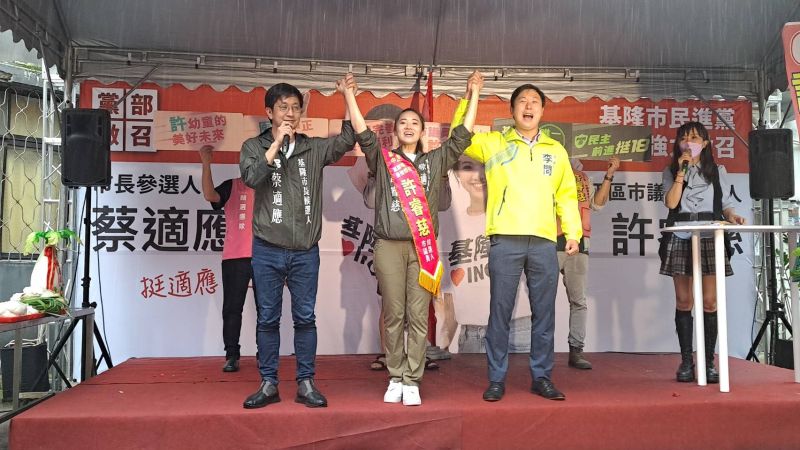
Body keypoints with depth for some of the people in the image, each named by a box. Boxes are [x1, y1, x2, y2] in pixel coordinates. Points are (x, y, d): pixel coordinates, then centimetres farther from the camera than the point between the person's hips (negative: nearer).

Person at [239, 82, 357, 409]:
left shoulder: (314, 148, 7)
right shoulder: (254, 147, 4)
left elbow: (346, 141, -7)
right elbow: (251, 177, -14)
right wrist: (277, 142, -15)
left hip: (305, 251, 1)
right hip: (267, 250, 0)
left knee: (305, 318, 5)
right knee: (268, 319, 7)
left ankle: (306, 384, 15)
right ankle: (269, 384, 17)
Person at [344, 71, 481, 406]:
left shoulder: (435, 161, 15)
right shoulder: (383, 160, 11)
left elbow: (462, 136, 10)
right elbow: (363, 134, 0)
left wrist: (474, 95, 9)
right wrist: (350, 96, -6)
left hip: (423, 247, 1)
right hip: (389, 246, -1)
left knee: (418, 317, -1)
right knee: (393, 315, 2)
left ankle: (412, 382, 5)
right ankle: (395, 379, 12)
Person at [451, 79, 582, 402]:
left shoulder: (556, 151, 16)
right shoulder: (494, 143, 11)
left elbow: (567, 195, 16)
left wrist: (573, 232, 5)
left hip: (544, 242, 3)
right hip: (505, 241, -2)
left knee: (544, 314, 7)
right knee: (500, 312, 1)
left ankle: (542, 377, 18)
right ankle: (496, 379, 10)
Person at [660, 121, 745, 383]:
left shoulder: (718, 171, 15)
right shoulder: (671, 171, 12)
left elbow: (726, 204, 13)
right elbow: (671, 202, -4)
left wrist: (733, 216, -9)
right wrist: (682, 170, -5)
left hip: (710, 239, 0)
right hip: (681, 239, 0)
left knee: (709, 302, -4)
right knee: (684, 301, 0)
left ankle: (708, 362, 3)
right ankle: (686, 362, 4)